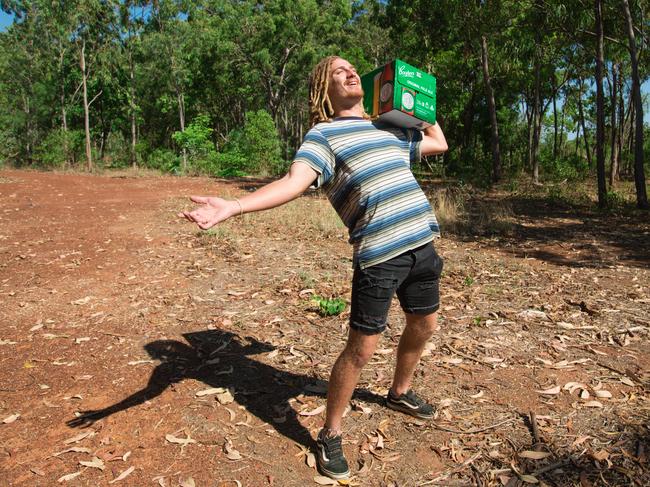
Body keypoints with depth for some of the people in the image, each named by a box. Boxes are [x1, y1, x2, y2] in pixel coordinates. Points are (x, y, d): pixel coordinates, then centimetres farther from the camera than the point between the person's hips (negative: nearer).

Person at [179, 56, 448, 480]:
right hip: (378, 254, -7)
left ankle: (400, 393, 49)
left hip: (422, 243, 8)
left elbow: (440, 144, 33)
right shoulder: (324, 135, -2)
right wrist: (233, 206, -32)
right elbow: (293, 182, -18)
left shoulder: (390, 130, 19)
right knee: (362, 348, -2)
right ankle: (330, 436, 20)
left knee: (425, 325, 22)